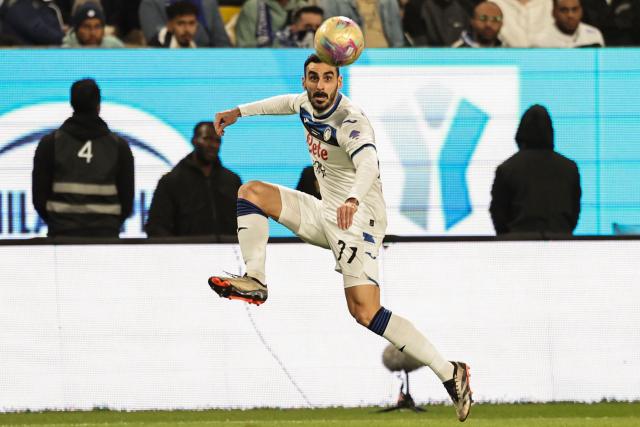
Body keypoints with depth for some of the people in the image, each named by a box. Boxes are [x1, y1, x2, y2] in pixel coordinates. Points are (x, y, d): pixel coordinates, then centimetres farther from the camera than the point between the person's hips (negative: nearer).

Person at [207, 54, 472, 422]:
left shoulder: (351, 122, -25)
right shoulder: (308, 104, 2)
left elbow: (368, 163, -45)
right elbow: (288, 102, 28)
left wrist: (353, 199, -64)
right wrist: (240, 112, 31)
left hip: (358, 217, -9)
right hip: (326, 213, 9)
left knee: (365, 311, -23)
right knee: (251, 192, 4)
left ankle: (449, 374, -21)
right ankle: (255, 281, -6)